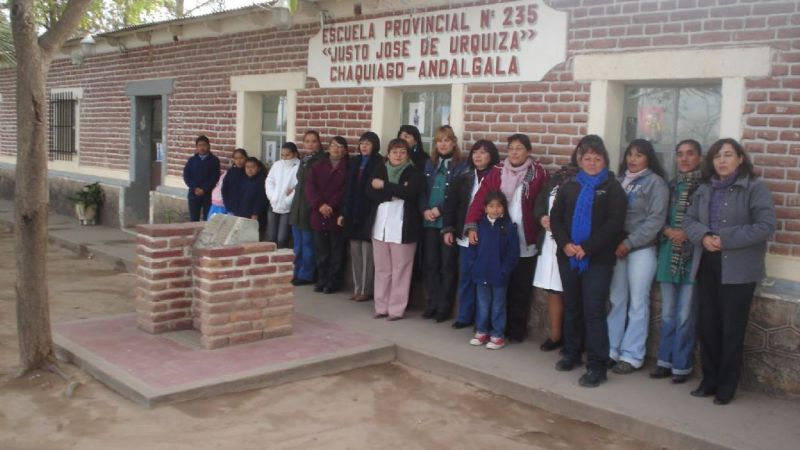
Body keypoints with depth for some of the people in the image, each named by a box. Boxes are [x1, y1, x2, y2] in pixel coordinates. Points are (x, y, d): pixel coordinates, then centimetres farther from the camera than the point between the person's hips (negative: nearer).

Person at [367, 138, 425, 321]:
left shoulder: (414, 173, 0)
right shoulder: (380, 170, 11)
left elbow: (410, 192, -18)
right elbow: (371, 192, -4)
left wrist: (384, 186, -12)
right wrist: (396, 192, -14)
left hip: (403, 227, -4)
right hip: (380, 226, 4)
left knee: (400, 270, 0)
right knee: (381, 269, 9)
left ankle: (397, 309, 7)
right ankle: (381, 307, 18)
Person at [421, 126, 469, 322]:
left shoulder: (462, 165, -3)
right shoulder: (429, 164, 14)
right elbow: (422, 190, 10)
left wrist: (440, 209, -14)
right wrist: (425, 209, -6)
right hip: (429, 221, 5)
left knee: (447, 265, 2)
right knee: (430, 263, 8)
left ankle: (444, 307, 10)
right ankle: (432, 303, 18)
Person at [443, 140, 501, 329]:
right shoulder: (463, 178, 8)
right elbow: (451, 204, 8)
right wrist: (448, 229, 1)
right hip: (465, 237, 4)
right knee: (466, 278, 11)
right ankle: (464, 316, 22)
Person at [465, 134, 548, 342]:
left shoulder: (538, 174, -3)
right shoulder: (497, 172, 2)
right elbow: (480, 198, -5)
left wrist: (540, 231, -12)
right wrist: (471, 225, -15)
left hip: (525, 244, -2)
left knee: (520, 289, 8)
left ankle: (517, 329, 20)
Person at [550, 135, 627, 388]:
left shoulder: (612, 188, 0)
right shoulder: (569, 186, 13)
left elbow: (614, 223, -10)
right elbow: (555, 217, 7)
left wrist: (587, 248, -16)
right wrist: (565, 244, -9)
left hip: (598, 260, -4)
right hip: (568, 257, 4)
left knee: (594, 311, -6)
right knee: (571, 307, 13)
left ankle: (597, 366, -2)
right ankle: (571, 353, 28)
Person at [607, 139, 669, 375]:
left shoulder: (656, 183, -1)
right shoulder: (618, 181, 12)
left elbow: (655, 220, -9)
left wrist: (629, 243, -13)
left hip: (642, 250, -4)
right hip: (615, 248, 4)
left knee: (637, 304, 2)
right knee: (617, 301, 8)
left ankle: (632, 356, 10)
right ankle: (610, 350, 17)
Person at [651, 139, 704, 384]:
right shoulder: (670, 186, 12)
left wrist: (688, 234, -16)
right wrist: (668, 230, -7)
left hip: (692, 255, -5)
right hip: (668, 252, 5)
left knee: (685, 315, -2)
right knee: (667, 313, 11)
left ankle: (681, 365, 8)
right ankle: (665, 361, 21)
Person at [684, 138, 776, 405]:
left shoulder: (755, 188, -6)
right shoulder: (704, 189, 13)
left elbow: (765, 226, -14)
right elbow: (689, 220, 9)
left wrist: (725, 240, -18)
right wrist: (703, 237, -13)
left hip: (738, 269, -5)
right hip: (707, 266, 5)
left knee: (732, 329, 1)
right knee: (707, 325, 9)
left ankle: (727, 386, 14)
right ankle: (709, 379, 22)